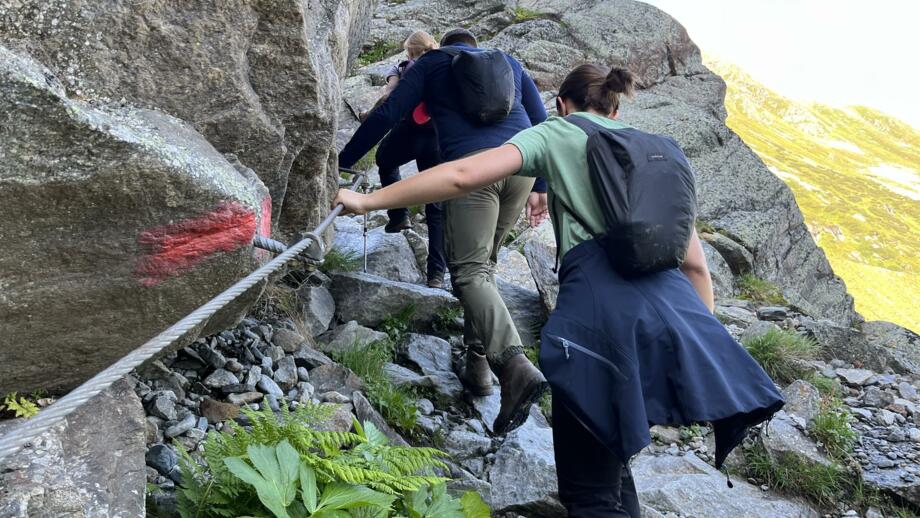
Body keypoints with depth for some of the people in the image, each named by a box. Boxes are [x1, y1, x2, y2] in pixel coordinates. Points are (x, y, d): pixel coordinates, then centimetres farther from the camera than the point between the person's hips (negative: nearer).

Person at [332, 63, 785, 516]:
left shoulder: (556, 133, 15)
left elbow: (463, 176, 0)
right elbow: (695, 263, 22)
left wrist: (369, 201, 8)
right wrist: (703, 334, 27)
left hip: (600, 298, -6)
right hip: (671, 300, 6)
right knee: (607, 459, 22)